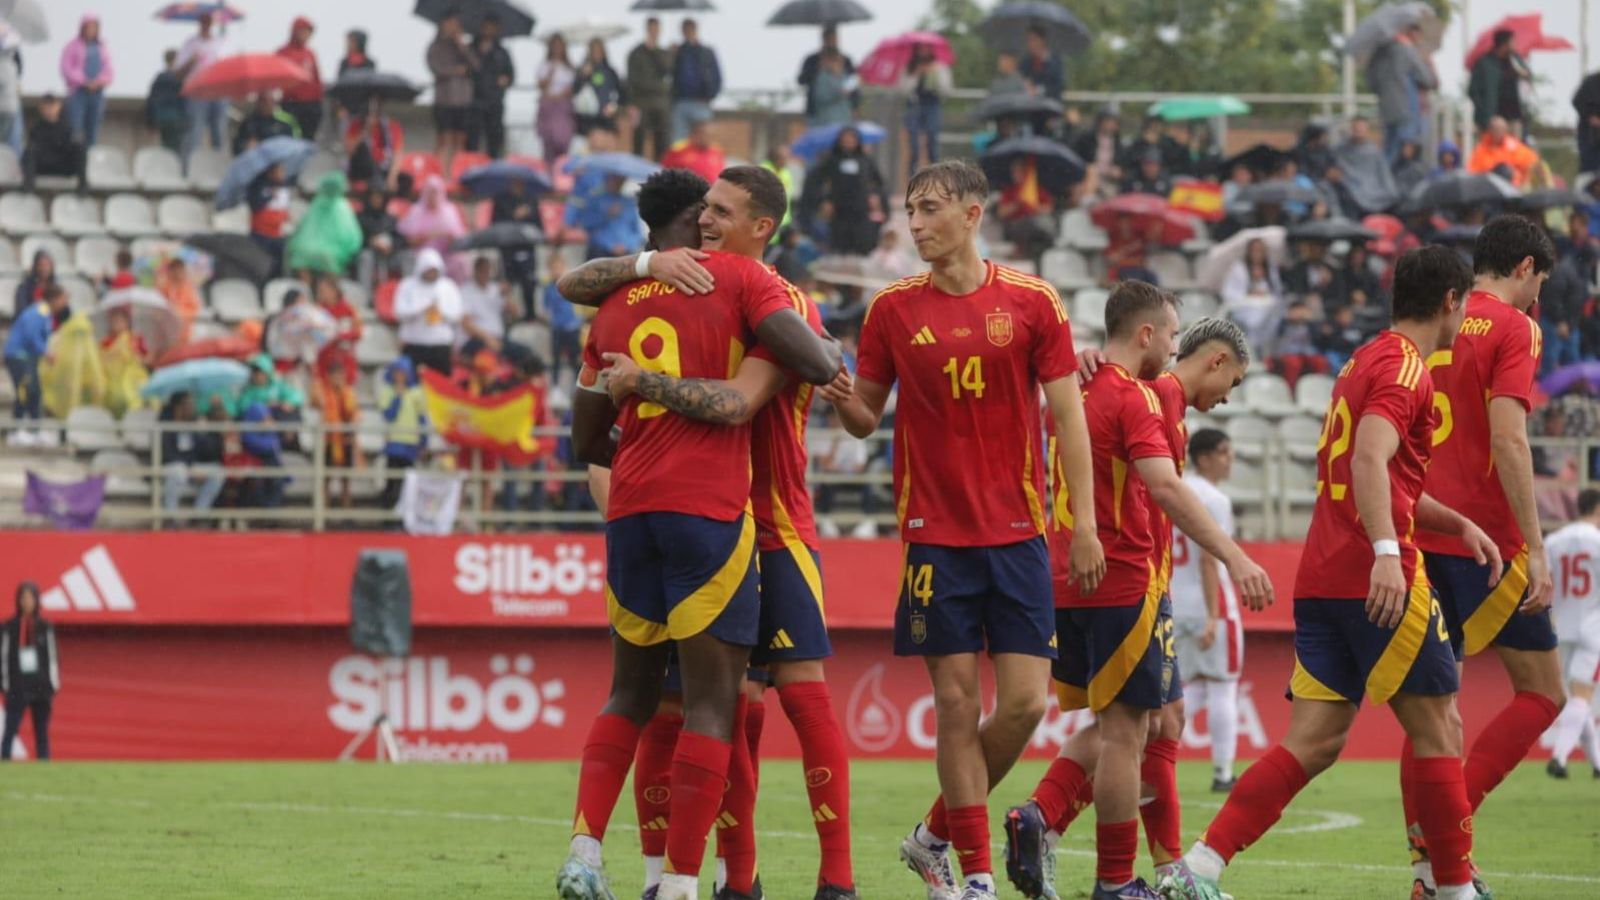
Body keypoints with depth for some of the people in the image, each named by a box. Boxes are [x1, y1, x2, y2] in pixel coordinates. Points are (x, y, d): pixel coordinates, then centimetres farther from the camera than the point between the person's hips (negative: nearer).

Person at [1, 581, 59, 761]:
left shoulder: (46, 627, 5)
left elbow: (53, 657, 8)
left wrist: (54, 686, 2)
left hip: (41, 689, 2)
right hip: (17, 690, -2)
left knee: (42, 734, 5)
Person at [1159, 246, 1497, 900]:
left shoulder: (1364, 362, 23)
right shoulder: (1404, 367, -7)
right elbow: (1370, 461, -24)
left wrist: (1458, 524, 29)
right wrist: (1386, 552, -34)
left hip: (1321, 578, 9)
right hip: (1380, 580, -9)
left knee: (1313, 743, 1)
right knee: (1438, 729, 2)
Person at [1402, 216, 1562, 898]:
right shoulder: (1513, 328, -6)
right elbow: (1507, 441, -17)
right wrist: (1535, 550, -17)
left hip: (1424, 532, 7)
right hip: (1488, 542, -7)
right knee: (1541, 693, 2)